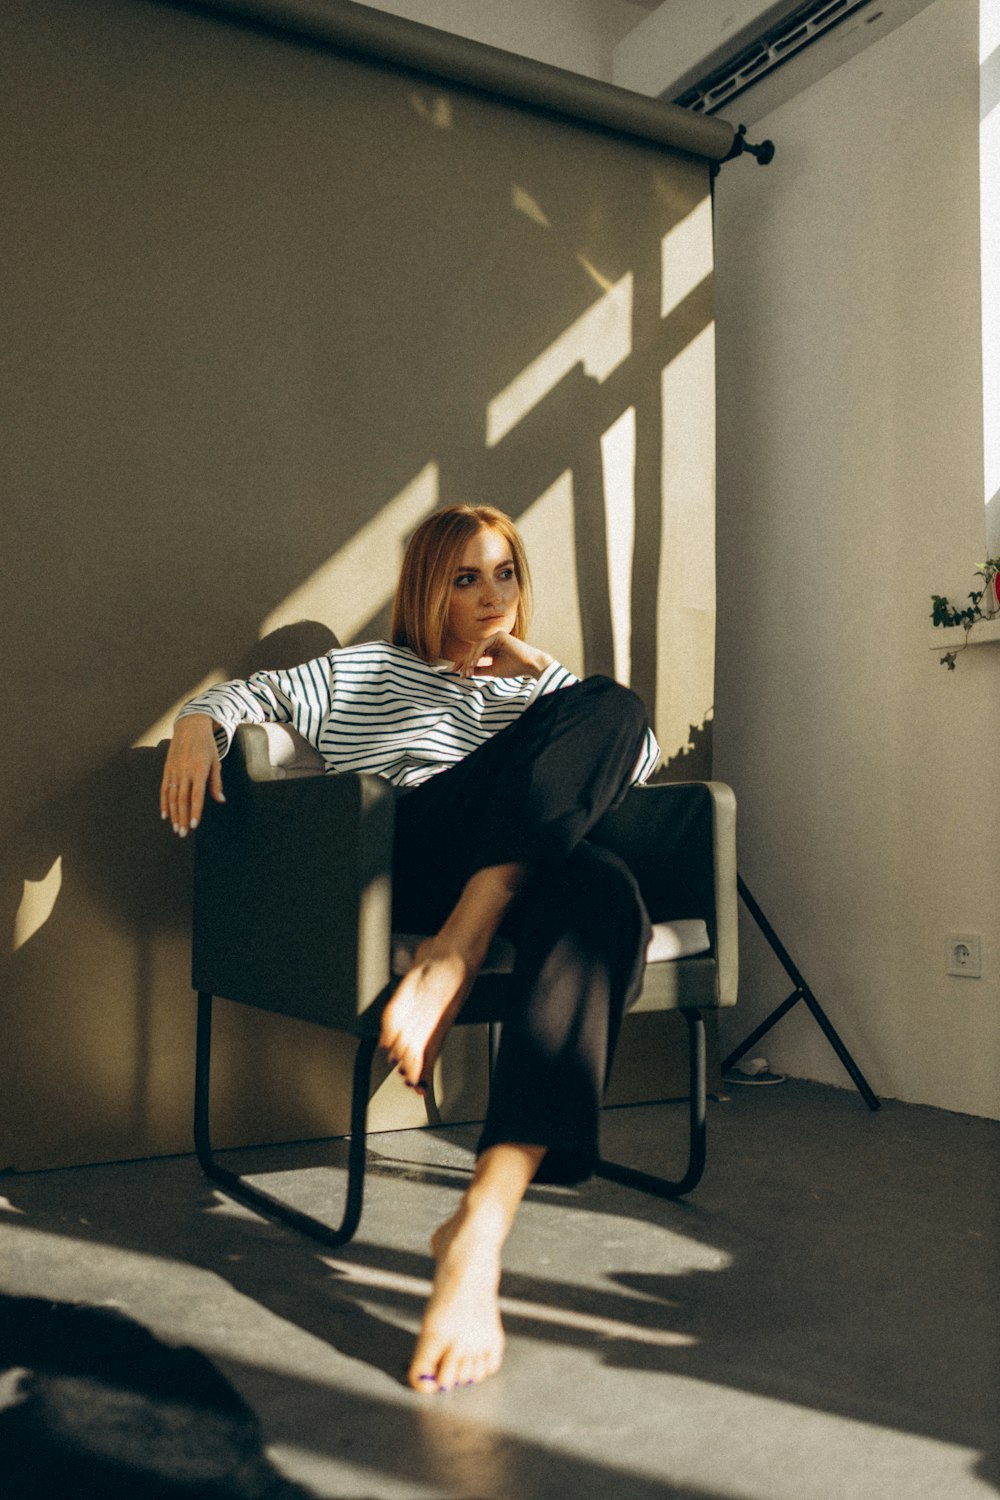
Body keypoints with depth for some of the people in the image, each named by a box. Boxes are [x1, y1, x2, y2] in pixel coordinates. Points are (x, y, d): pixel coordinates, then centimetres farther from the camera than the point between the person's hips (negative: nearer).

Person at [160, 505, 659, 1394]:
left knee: (601, 893, -38)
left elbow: (641, 756, 22)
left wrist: (542, 672, 15)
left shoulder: (541, 687, 37)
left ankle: (478, 1235, -46)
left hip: (532, 869, 3)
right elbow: (251, 693, 25)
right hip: (411, 851, -2)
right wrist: (198, 724, 1)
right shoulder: (365, 672, 32)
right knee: (611, 705, -23)